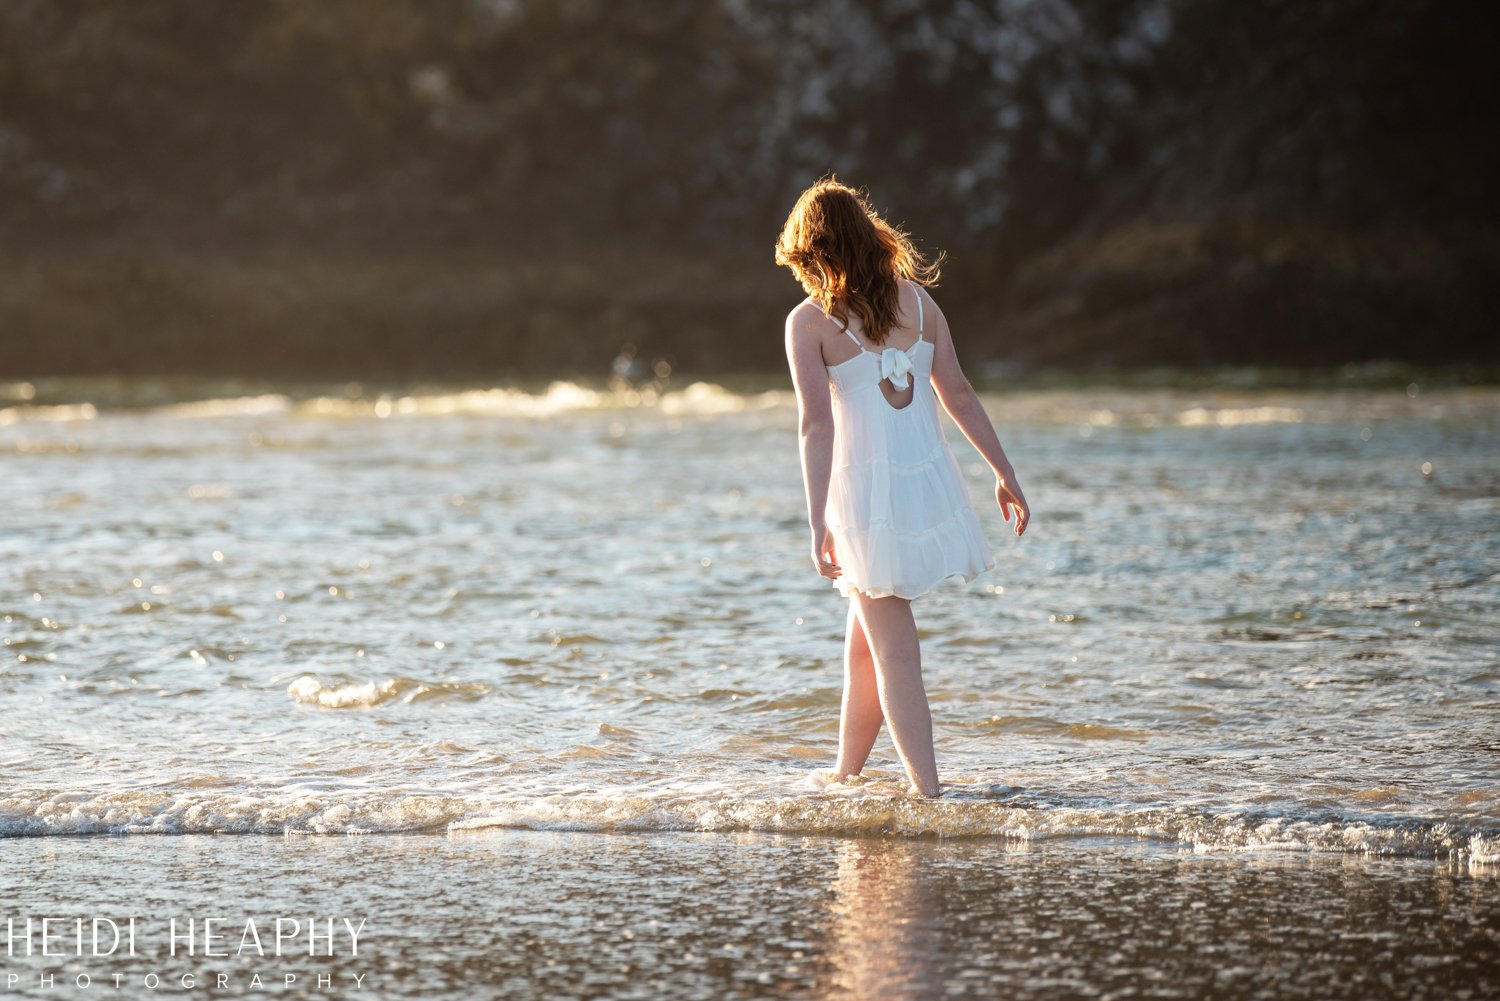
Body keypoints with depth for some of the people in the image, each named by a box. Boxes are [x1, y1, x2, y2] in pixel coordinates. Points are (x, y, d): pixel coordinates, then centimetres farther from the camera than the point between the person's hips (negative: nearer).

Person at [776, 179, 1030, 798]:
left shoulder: (808, 320, -7)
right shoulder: (915, 298, 5)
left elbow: (817, 425, -15)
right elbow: (957, 393, 7)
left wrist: (817, 522, -17)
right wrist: (1004, 473, 14)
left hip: (865, 491, -5)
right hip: (930, 482, 5)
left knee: (895, 656, 3)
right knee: (864, 642, 20)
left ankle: (928, 793, -1)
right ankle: (846, 775, 30)